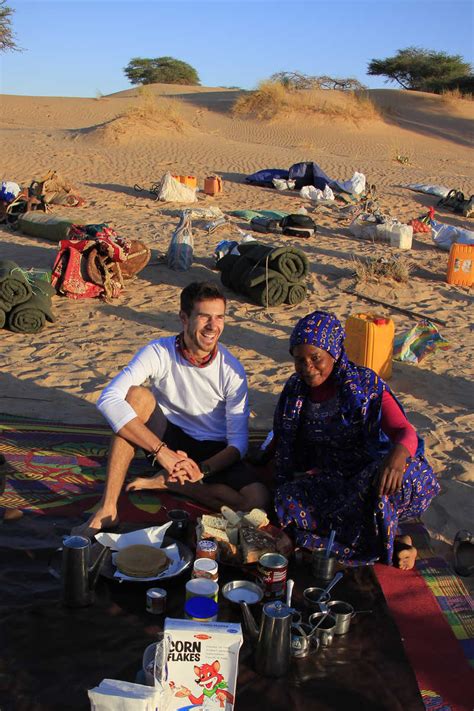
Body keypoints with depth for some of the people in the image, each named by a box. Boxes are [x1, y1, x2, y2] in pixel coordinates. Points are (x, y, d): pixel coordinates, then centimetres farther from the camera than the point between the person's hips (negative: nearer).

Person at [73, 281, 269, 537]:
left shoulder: (232, 370, -15)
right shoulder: (159, 352, -18)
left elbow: (238, 442, -12)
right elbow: (108, 399, -32)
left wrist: (203, 469, -32)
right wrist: (162, 451, -38)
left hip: (212, 452, 1)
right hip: (167, 439, 0)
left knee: (258, 500, -27)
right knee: (136, 395, -30)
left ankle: (166, 482, -12)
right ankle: (107, 509, -29)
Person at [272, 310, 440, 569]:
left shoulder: (366, 384, -8)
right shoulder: (295, 390, 4)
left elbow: (406, 433, -17)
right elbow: (283, 446, 12)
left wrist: (395, 459, -42)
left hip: (369, 473, -4)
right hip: (330, 481, 4)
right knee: (287, 502, -28)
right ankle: (392, 543, -21)